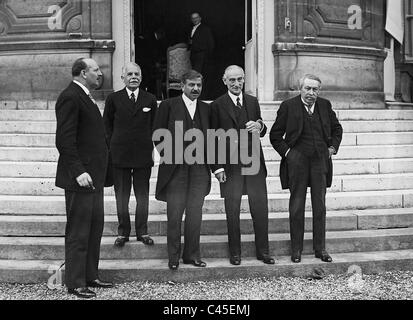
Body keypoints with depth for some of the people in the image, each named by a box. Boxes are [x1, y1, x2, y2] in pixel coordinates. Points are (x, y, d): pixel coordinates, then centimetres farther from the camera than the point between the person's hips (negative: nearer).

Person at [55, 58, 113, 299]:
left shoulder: (85, 98, 18)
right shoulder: (70, 98, -13)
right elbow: (64, 140, -19)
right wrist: (78, 171, -24)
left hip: (94, 176, 10)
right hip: (81, 178, -10)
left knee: (95, 229, 15)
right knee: (78, 232, -1)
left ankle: (90, 276, 26)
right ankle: (75, 283, 8)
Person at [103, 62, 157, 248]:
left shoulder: (150, 100, 7)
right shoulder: (113, 99, 4)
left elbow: (154, 126, 10)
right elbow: (107, 125, 8)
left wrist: (150, 146, 3)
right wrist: (113, 146, 2)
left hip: (144, 154, 1)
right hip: (120, 155, -1)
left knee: (142, 196, 7)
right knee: (121, 196, 6)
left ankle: (142, 232, 17)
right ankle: (123, 232, 16)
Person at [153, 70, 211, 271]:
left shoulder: (206, 109, 12)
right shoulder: (168, 106, 1)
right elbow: (157, 136, 1)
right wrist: (167, 156, -4)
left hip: (199, 169, 3)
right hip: (175, 168, -3)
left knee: (195, 214, 6)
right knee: (174, 215, 1)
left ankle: (192, 255, 17)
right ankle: (173, 257, 12)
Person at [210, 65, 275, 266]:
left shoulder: (253, 102, 11)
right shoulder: (217, 105, -1)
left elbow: (262, 132, 17)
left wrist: (260, 127, -8)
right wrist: (217, 167, -8)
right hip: (230, 164, -3)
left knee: (260, 208, 5)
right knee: (232, 211, 5)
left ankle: (263, 251, 17)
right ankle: (235, 253, 17)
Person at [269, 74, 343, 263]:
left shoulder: (325, 105, 8)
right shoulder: (288, 106, -2)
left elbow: (337, 129, 22)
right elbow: (275, 135, 3)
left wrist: (332, 147, 10)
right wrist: (286, 152, -6)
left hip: (320, 161, 3)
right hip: (297, 161, -3)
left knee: (320, 206, 7)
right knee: (297, 207, 3)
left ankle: (320, 249, 16)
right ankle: (296, 249, 12)